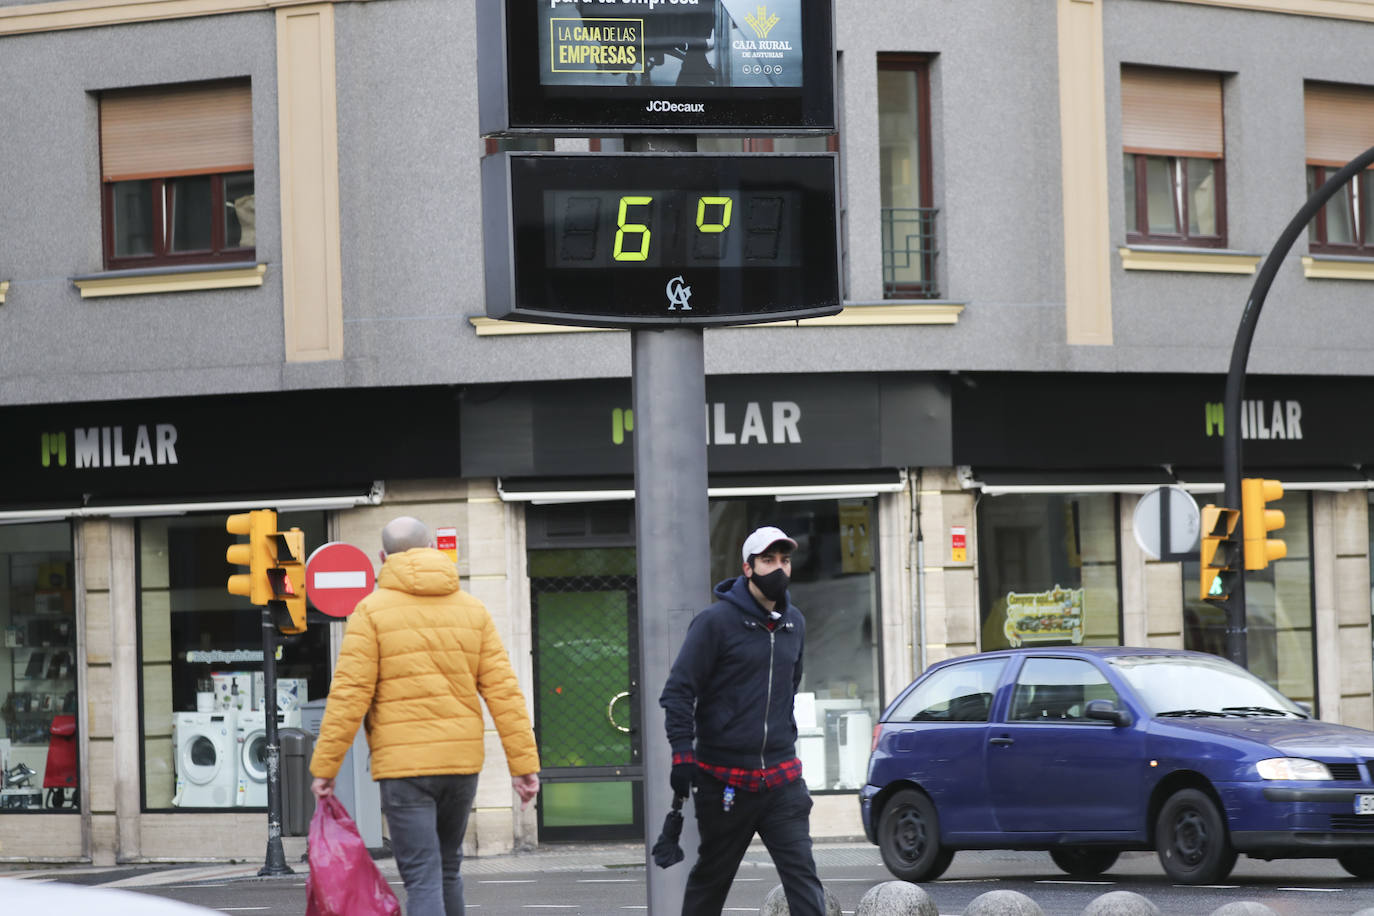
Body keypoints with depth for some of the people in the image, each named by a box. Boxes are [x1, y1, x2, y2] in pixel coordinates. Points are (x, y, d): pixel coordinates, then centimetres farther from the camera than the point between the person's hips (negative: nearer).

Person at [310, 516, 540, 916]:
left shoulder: (372, 611, -4)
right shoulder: (471, 609, 8)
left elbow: (349, 694, -9)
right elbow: (503, 690, 3)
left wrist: (325, 766, -4)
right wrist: (523, 763, 3)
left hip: (403, 765, -4)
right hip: (462, 762, 4)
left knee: (422, 878, -6)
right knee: (448, 869, 20)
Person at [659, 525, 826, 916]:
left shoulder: (794, 624, 11)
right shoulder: (716, 621, -7)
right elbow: (678, 692, -9)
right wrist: (683, 753, -16)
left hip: (782, 778, 4)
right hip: (724, 778, -4)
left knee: (802, 875, -9)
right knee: (710, 879, 10)